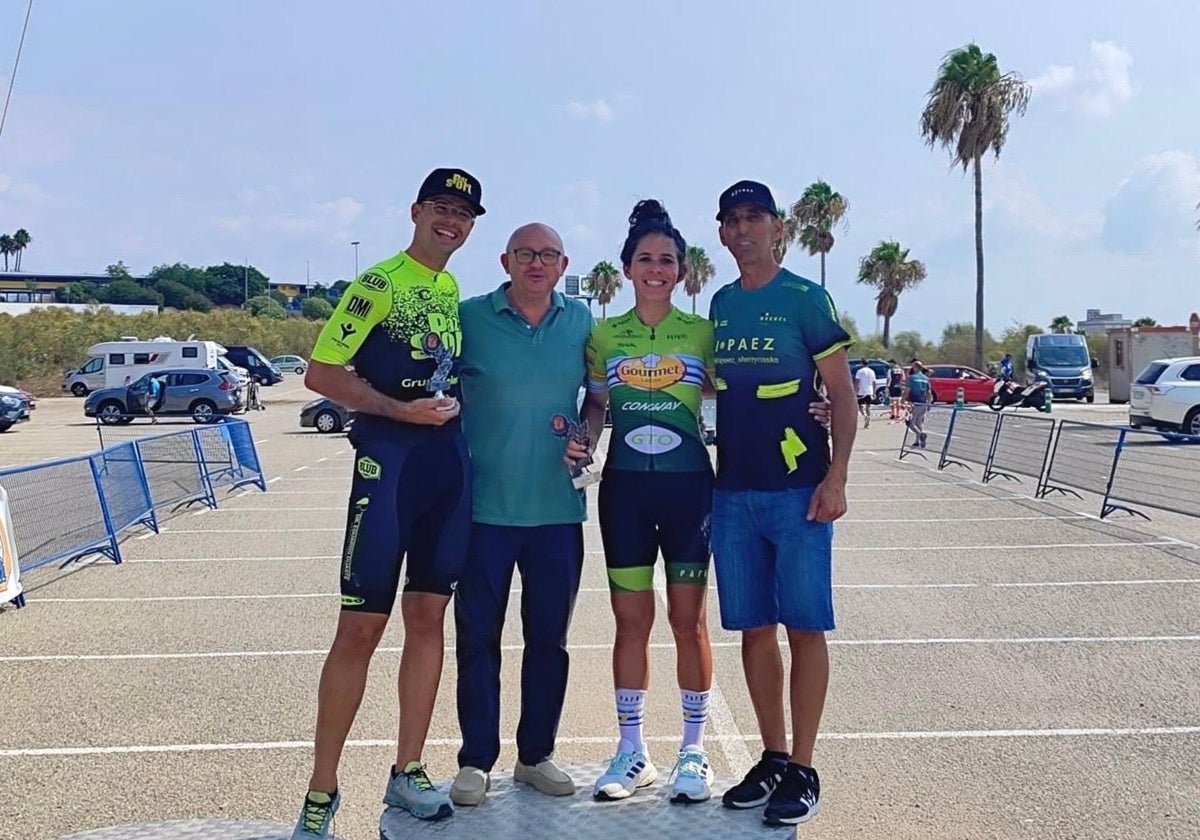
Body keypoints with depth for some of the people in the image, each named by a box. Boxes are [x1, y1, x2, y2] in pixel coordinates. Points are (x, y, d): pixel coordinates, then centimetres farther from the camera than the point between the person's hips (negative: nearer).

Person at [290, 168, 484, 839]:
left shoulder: (455, 292, 17)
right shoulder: (379, 283, -3)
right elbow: (321, 373, -9)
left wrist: (456, 404, 6)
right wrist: (401, 408, -17)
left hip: (450, 460, 7)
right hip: (389, 457, -6)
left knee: (428, 615, 9)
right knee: (361, 627, -4)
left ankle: (408, 773, 22)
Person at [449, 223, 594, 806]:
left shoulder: (580, 321, 7)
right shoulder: (470, 318, -1)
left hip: (558, 507, 3)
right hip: (485, 505, -2)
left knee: (549, 638, 11)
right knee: (478, 637, 5)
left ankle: (536, 755, 26)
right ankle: (475, 761, 19)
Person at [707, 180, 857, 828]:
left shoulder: (804, 299, -2)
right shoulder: (720, 304, 13)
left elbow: (841, 392, -4)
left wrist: (835, 478, -13)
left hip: (797, 488, -5)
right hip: (732, 490, 5)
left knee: (804, 626, 0)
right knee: (754, 627, 10)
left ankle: (803, 770, 11)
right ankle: (772, 757, 23)